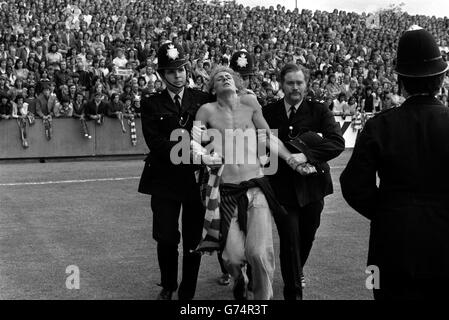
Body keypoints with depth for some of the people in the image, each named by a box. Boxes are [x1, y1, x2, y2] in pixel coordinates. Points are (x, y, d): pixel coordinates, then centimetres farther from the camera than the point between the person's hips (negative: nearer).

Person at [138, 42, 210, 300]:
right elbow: (155, 140, -7)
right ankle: (168, 287, 27)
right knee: (166, 239, 2)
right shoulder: (151, 103, 4)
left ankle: (187, 293, 19)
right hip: (165, 179, -1)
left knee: (193, 240, 4)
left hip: (197, 178, 1)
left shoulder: (202, 99, 8)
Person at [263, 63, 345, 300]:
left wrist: (306, 155, -27)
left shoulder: (319, 111, -3)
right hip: (282, 187, -1)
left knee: (307, 236, 18)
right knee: (289, 241, -6)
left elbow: (337, 142, -16)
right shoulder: (268, 112, 0)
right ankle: (293, 291, 9)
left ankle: (296, 272, 47)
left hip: (311, 185, 2)